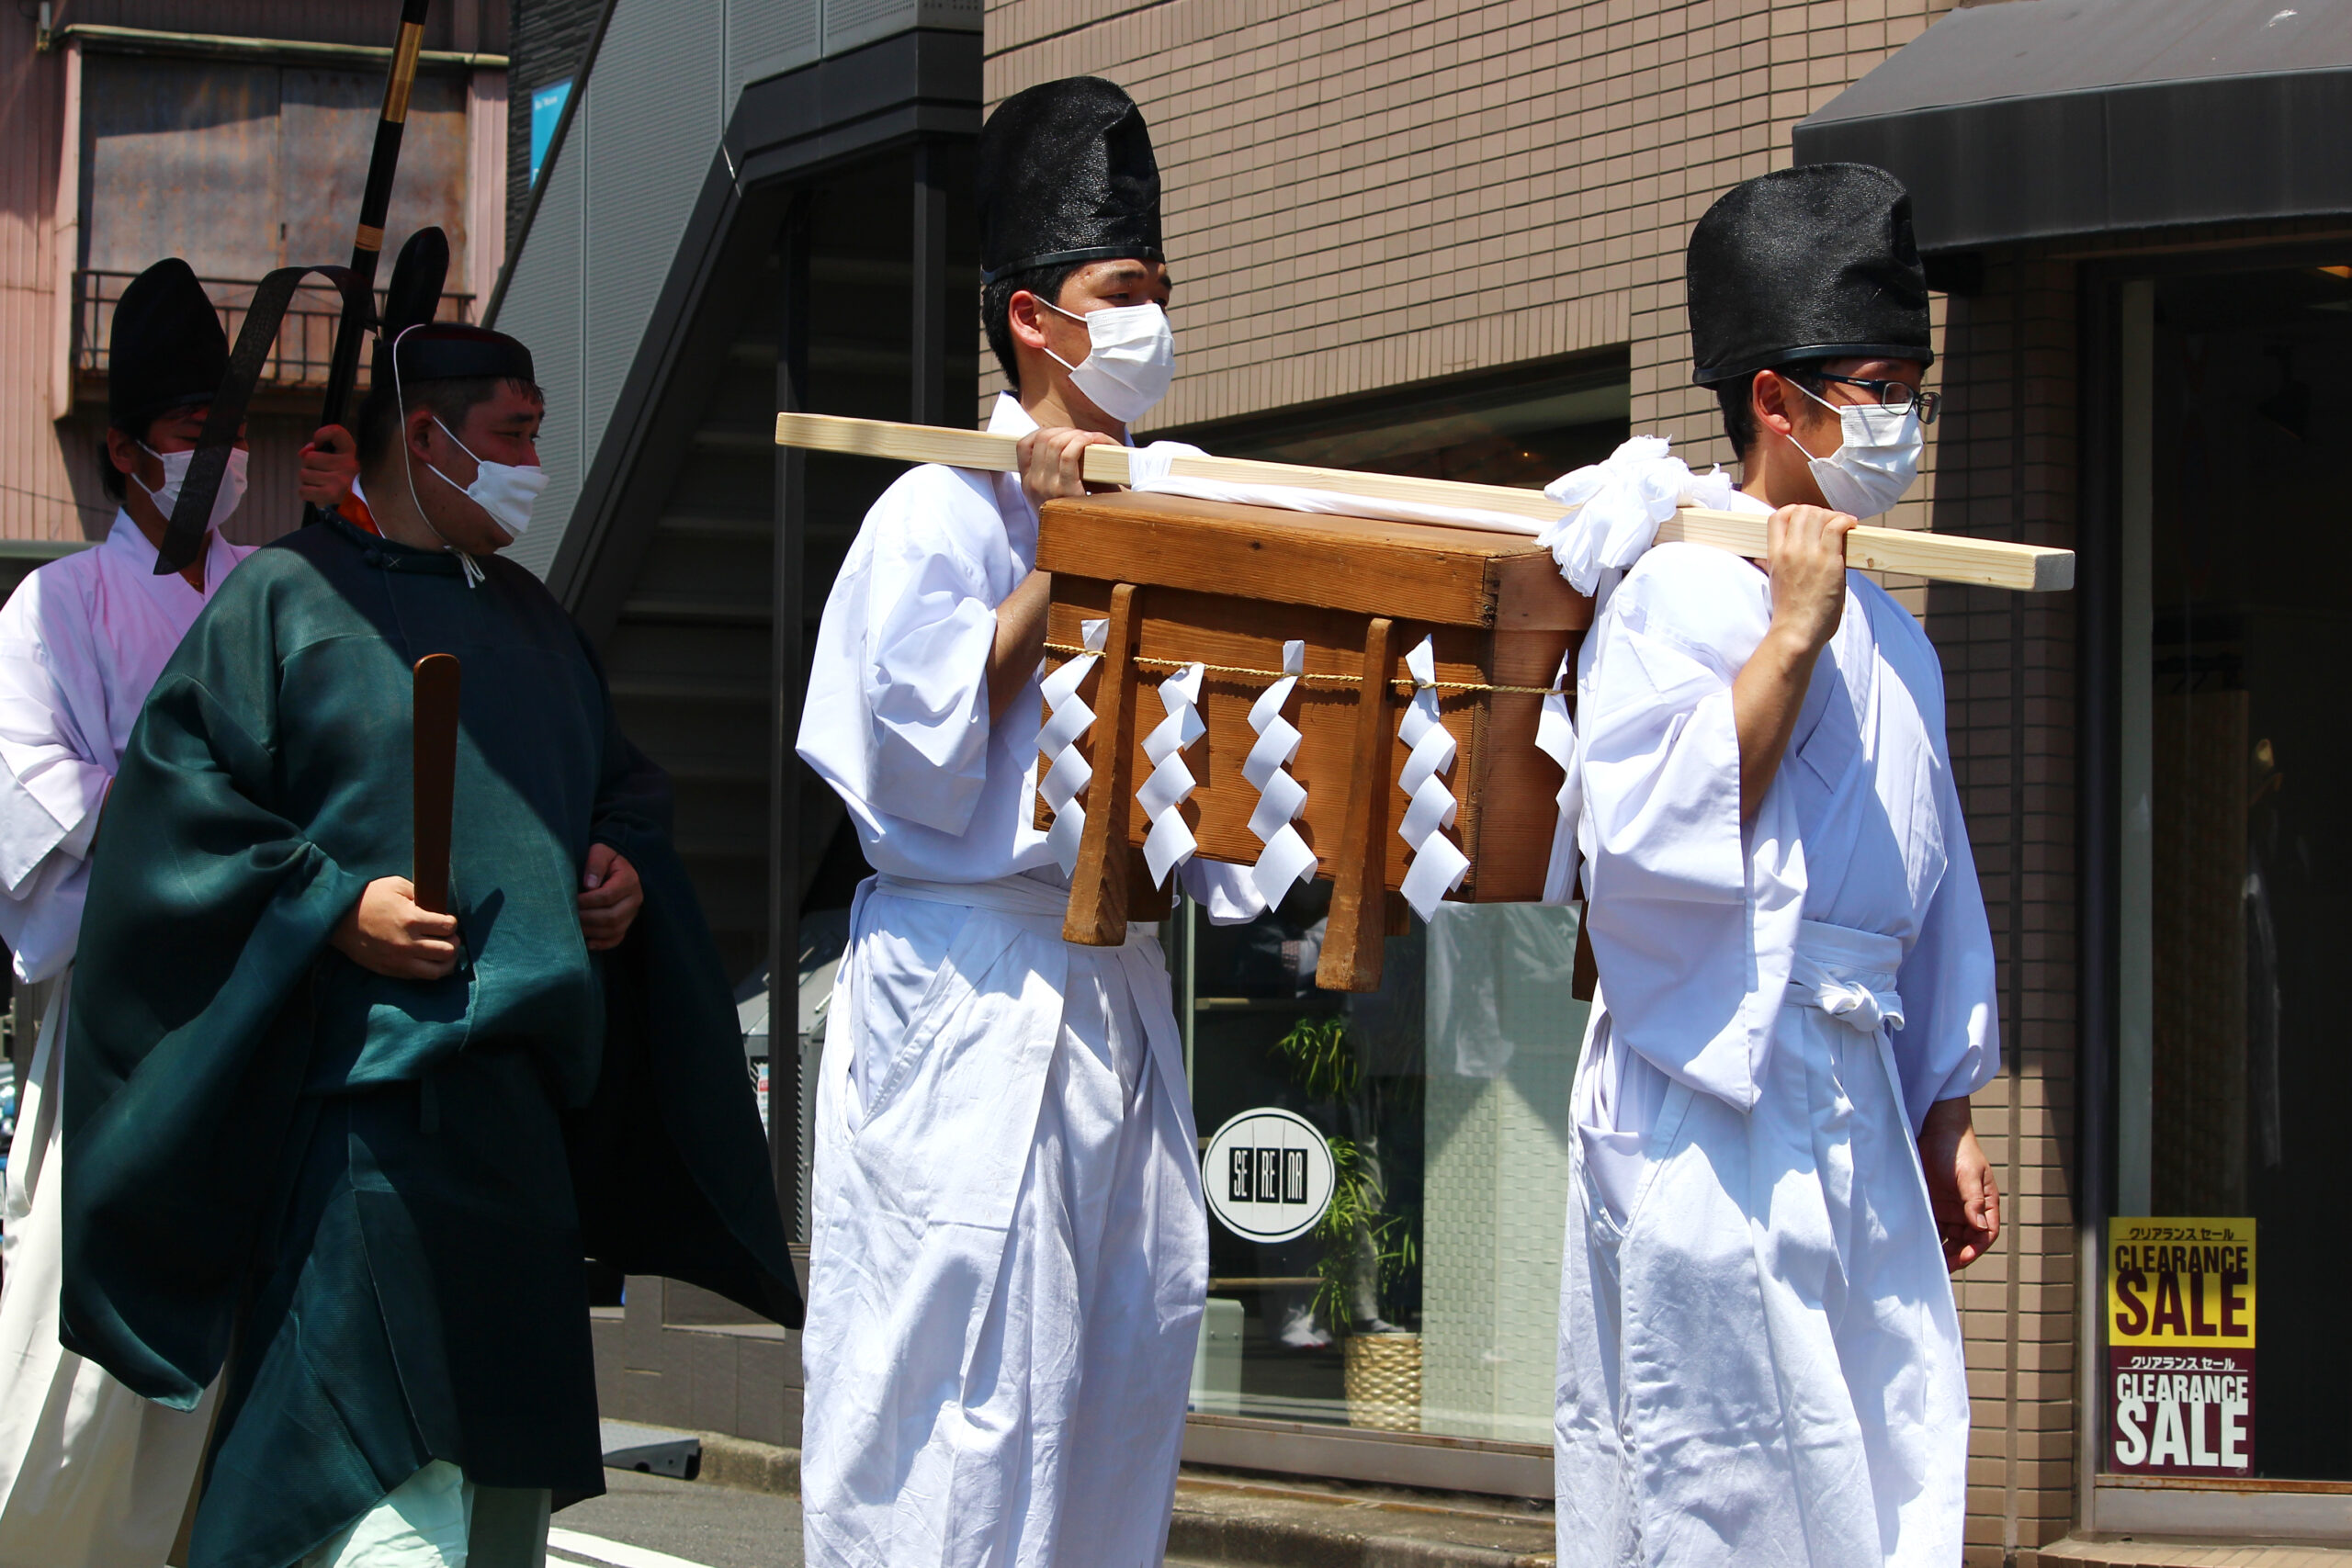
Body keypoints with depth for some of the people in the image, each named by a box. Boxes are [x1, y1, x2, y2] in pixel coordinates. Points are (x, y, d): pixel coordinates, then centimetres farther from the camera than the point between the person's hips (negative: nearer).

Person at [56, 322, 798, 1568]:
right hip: (373, 1090, -8)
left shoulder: (532, 622, 21)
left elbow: (623, 786, 31)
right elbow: (177, 798, -8)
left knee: (514, 1467, 9)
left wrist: (628, 867, 9)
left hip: (529, 1087, 8)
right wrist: (335, 904, -16)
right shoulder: (287, 599, -2)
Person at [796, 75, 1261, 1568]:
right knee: (965, 1401, -8)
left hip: (1118, 985, 8)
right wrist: (1051, 567, -16)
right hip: (975, 999, -8)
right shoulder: (950, 515, -7)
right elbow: (927, 756, -17)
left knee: (1120, 1377, 8)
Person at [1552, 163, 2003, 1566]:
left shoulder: (1888, 633, 18)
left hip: (1856, 1110, 8)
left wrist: (1945, 1123, 22)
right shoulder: (1682, 596, -8)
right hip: (1717, 1104, -8)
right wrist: (1791, 637, -19)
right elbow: (1646, 840, -20)